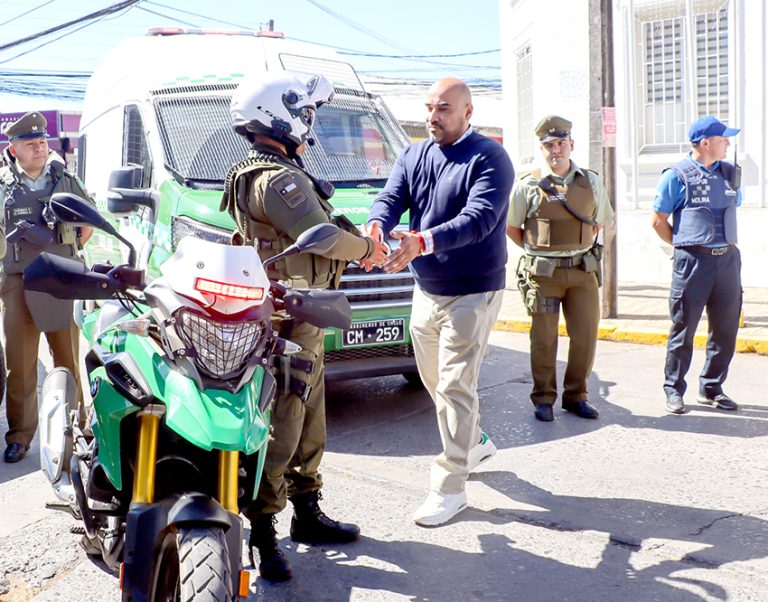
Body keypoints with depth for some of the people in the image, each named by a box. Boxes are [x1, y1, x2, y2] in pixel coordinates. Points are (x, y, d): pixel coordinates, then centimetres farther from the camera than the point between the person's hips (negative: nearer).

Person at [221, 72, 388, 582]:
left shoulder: (274, 172, 18)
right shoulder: (277, 178, -17)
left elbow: (315, 231, 18)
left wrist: (363, 242, 8)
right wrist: (368, 248, -5)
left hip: (301, 323, 11)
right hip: (288, 323, -11)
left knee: (308, 425, 18)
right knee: (280, 430, -5)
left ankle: (308, 514, 31)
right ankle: (259, 534, 5)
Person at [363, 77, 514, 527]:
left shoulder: (489, 158, -12)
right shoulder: (413, 156, 8)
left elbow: (478, 219, -26)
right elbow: (390, 198, -5)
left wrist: (423, 242, -41)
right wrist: (376, 228, -30)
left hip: (472, 292, -7)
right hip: (426, 291, 7)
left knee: (455, 385, -8)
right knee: (435, 380, 18)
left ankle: (450, 487, 4)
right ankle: (475, 444, 42)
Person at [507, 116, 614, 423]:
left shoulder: (591, 181, 8)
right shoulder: (527, 185, -1)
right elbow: (512, 228, 7)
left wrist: (580, 247, 11)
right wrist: (539, 250, 4)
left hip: (583, 270, 3)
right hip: (543, 272, -3)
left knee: (586, 334, 4)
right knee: (544, 338, 2)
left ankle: (576, 395, 20)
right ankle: (543, 398, 15)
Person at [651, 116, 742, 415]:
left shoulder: (731, 173, 13)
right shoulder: (677, 176, -4)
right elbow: (658, 221, -1)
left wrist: (723, 243, 15)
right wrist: (685, 245, 2)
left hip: (728, 259, 6)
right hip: (693, 263, -6)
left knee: (725, 328, 9)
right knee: (684, 328, 1)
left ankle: (711, 389, 22)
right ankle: (674, 390, 12)